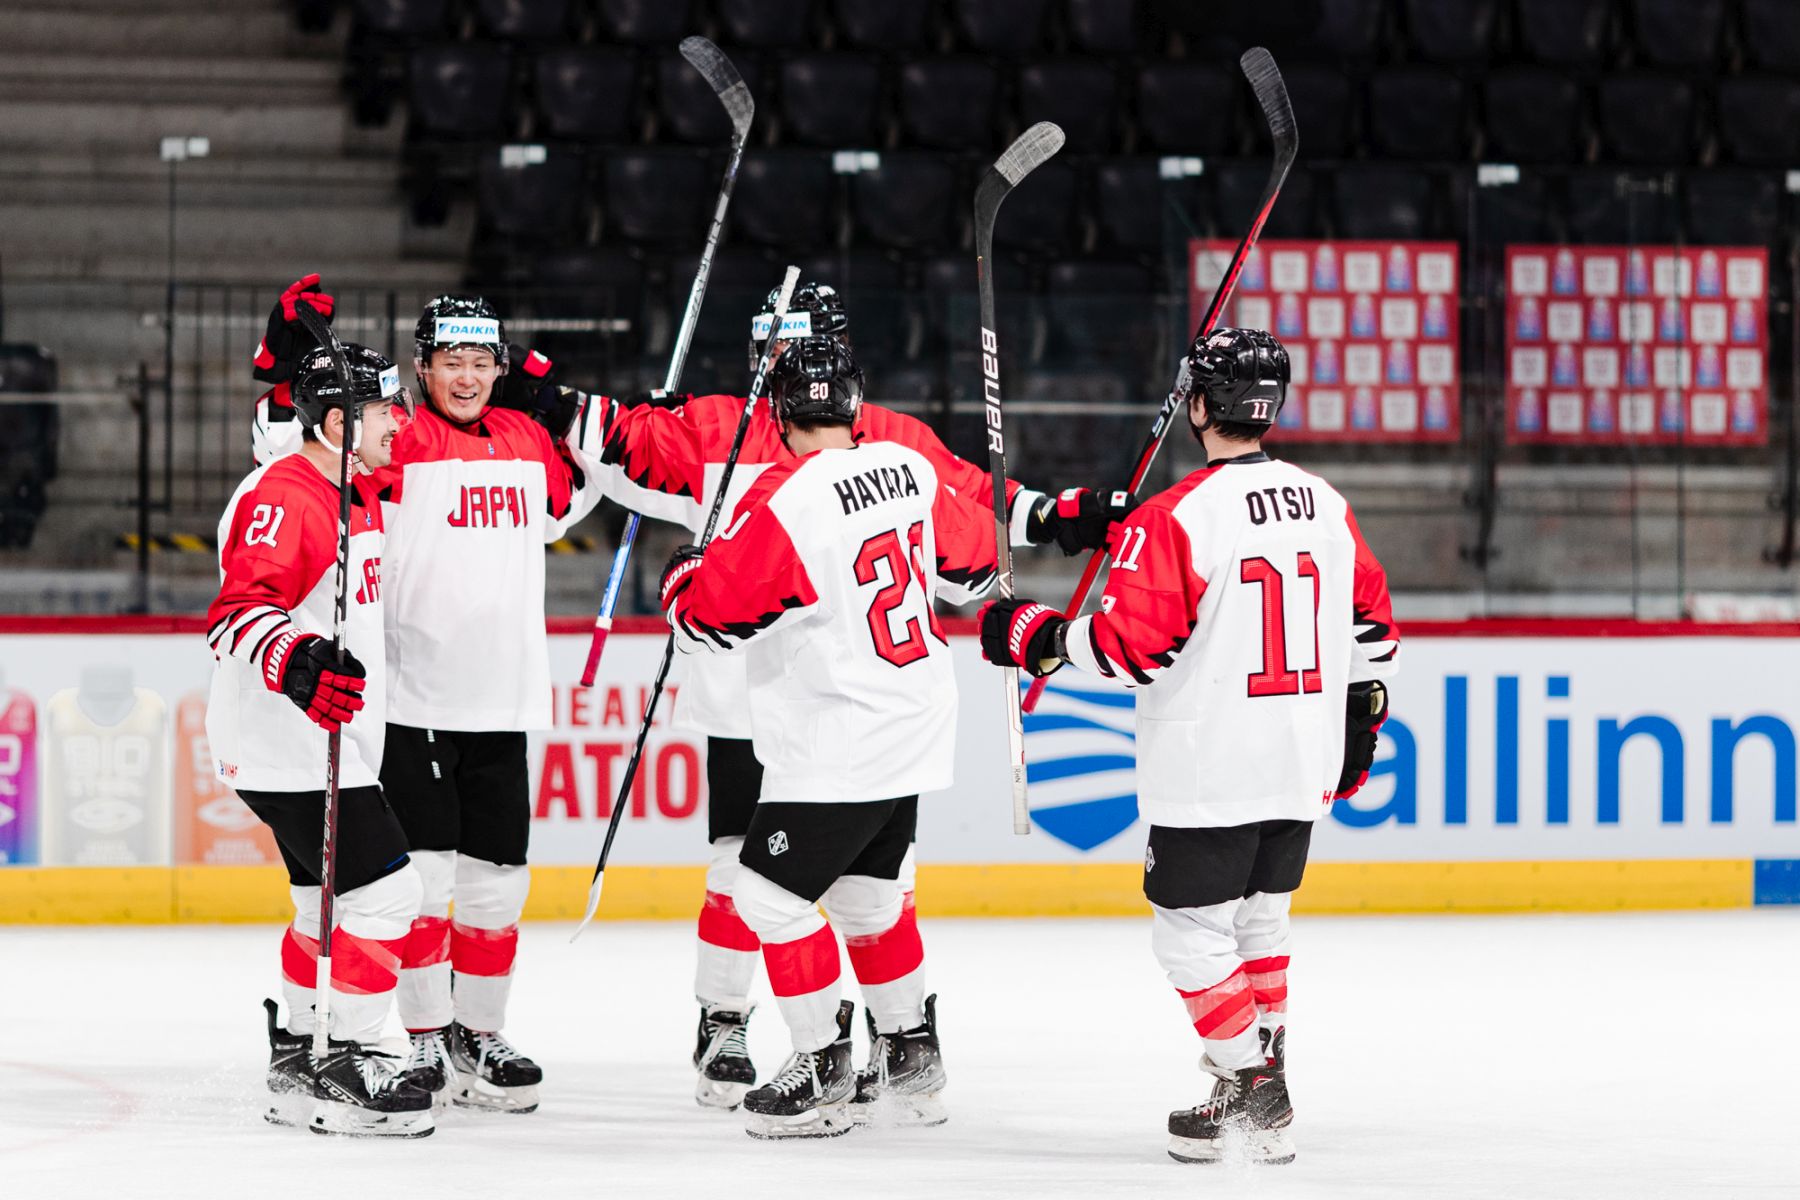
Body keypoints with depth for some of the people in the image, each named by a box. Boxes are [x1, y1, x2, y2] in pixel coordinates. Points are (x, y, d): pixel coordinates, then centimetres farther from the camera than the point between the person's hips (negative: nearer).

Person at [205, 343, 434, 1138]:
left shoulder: (360, 492, 12)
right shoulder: (280, 500, -20)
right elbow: (240, 611, -34)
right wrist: (299, 662, -50)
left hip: (330, 739, 11)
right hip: (285, 745, -11)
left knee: (331, 904, 18)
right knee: (384, 893, -13)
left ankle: (294, 1064, 29)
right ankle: (347, 1070, -7)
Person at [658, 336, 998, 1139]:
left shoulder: (785, 501, -21)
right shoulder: (909, 469, 1)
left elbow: (711, 614, -17)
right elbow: (972, 561, 15)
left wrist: (681, 575, 5)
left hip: (837, 752, -8)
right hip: (914, 731, 8)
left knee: (770, 893, 2)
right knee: (866, 892, 21)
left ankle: (823, 1076, 4)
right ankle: (912, 1059, 28)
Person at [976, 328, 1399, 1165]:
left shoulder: (1176, 518, -15)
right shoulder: (1325, 505, 6)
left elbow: (1132, 646, -18)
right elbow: (1369, 623, 14)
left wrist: (1039, 637, -4)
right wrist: (1359, 720, 26)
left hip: (1210, 774, -7)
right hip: (1302, 772, 7)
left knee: (1190, 932, 3)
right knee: (1257, 918, 20)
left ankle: (1253, 1087, -2)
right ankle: (1262, 1092, 23)